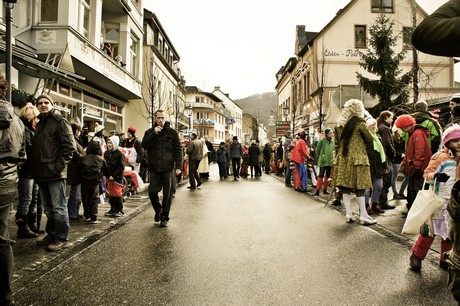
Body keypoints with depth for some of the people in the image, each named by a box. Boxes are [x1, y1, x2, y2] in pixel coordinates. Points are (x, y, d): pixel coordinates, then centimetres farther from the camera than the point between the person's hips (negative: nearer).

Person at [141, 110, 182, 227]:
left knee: (167, 194, 3)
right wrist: (154, 134, -13)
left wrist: (179, 166, -9)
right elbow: (144, 145, -5)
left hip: (168, 169, -2)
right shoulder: (149, 132, 9)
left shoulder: (172, 132, 2)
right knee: (152, 192, 2)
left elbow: (178, 150, -1)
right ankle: (158, 209, 31)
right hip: (154, 169, 2)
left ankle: (164, 217, 17)